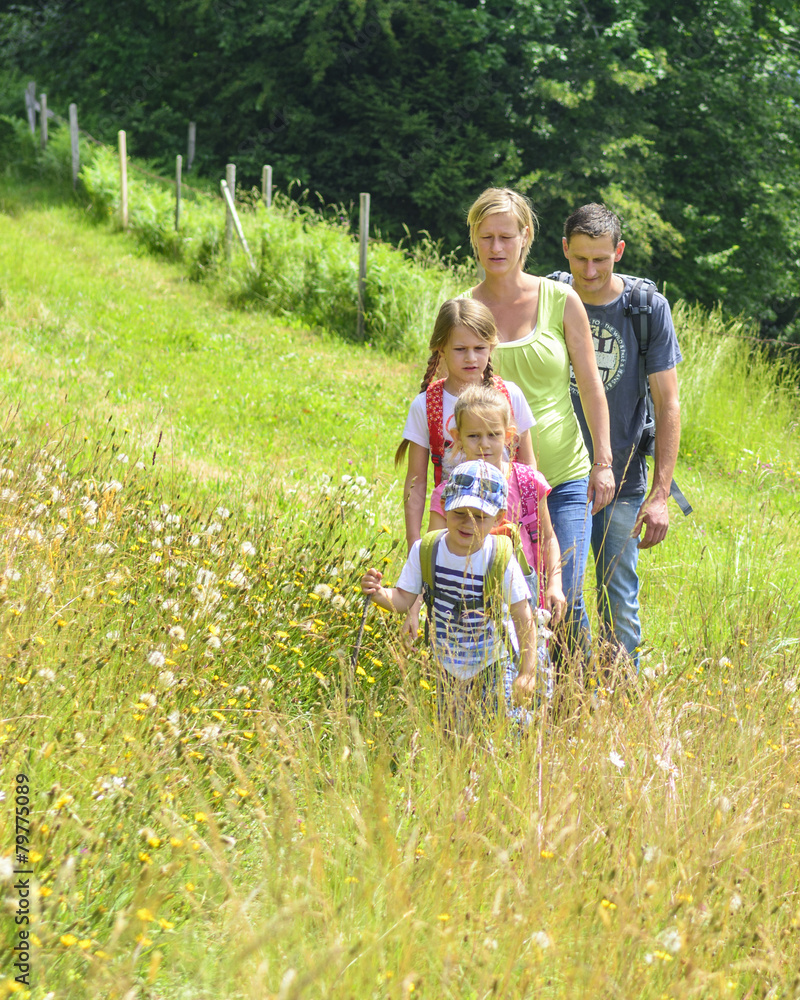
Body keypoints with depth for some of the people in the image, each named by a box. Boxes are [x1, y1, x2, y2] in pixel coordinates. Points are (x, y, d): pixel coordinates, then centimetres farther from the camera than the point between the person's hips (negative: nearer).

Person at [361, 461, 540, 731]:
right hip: (447, 664, 3)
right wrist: (378, 593, -31)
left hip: (492, 664, -3)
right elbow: (403, 599, -9)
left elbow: (523, 618, -15)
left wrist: (527, 672, -15)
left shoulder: (501, 560, -20)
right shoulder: (425, 550, -12)